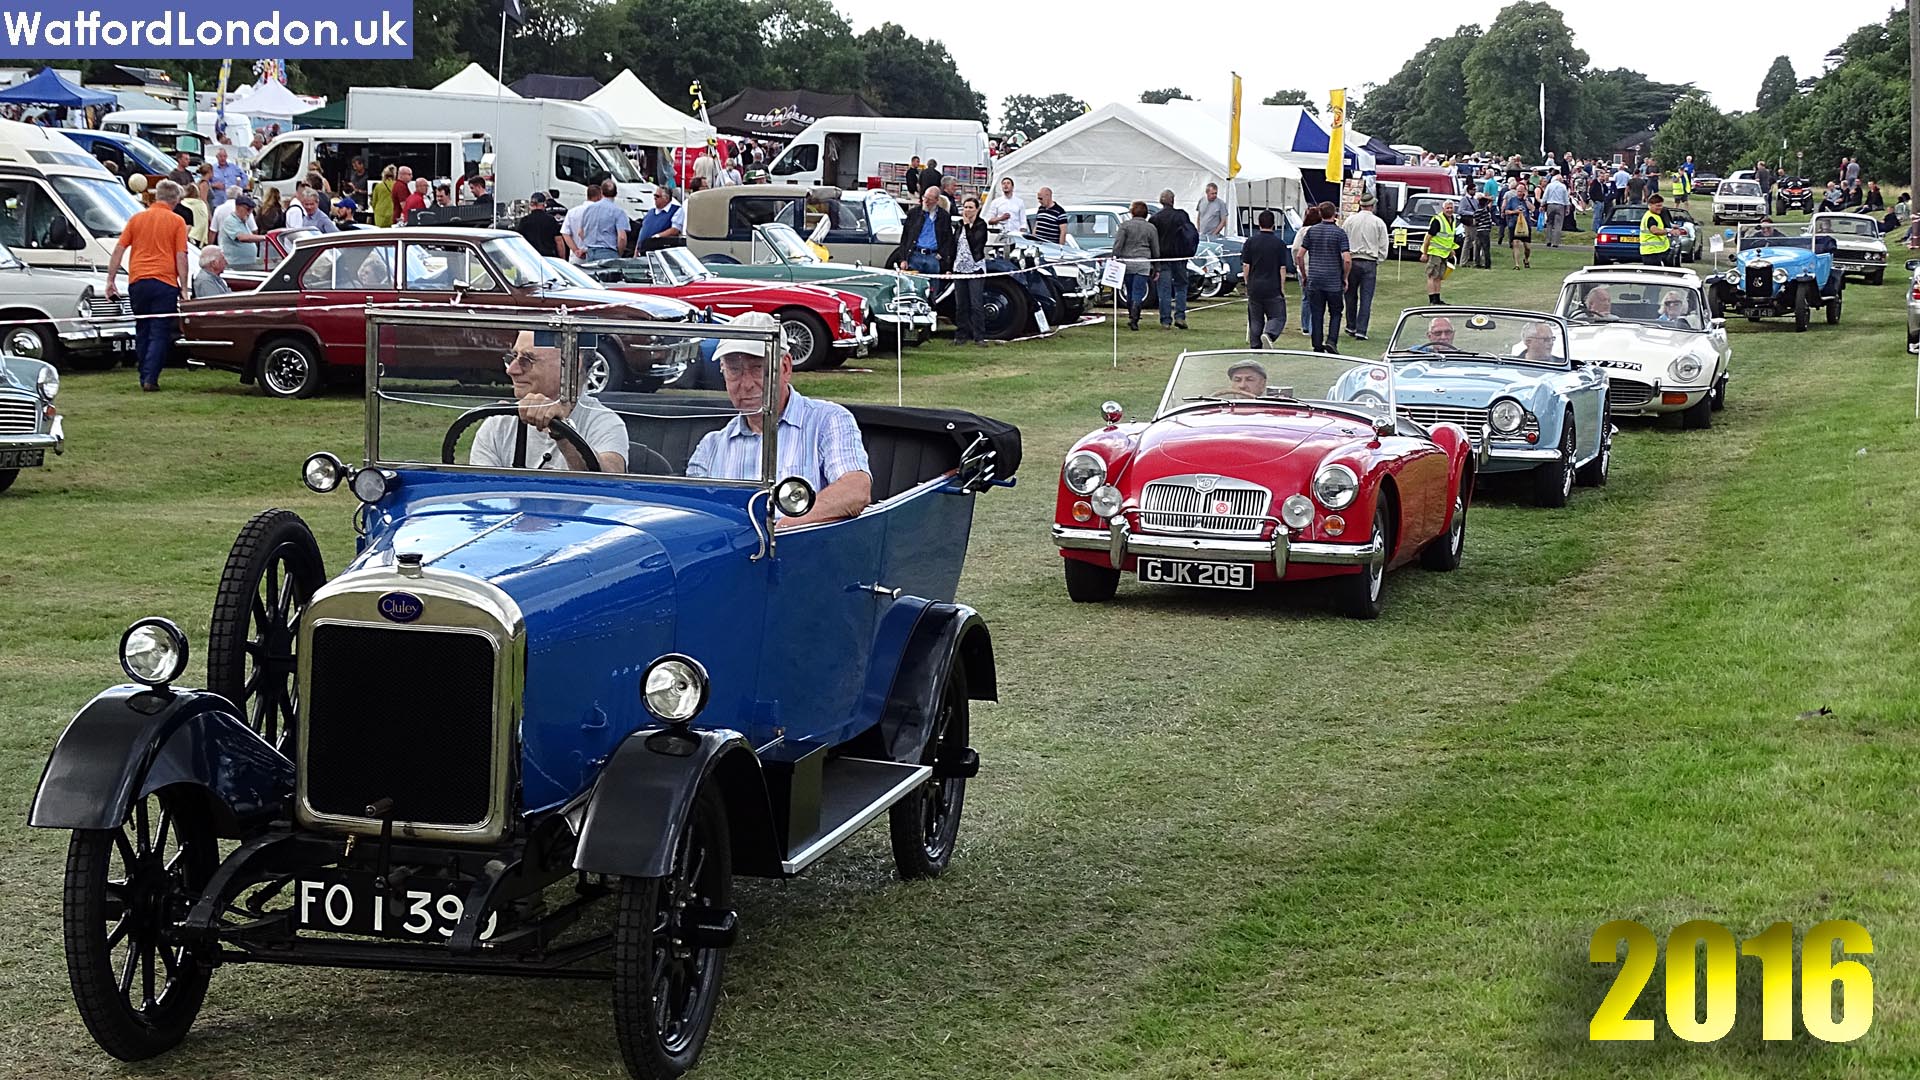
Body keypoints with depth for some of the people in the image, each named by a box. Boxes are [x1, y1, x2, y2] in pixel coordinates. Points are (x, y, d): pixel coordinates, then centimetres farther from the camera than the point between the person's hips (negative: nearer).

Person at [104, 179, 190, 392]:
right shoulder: (176, 222, 0)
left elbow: (118, 250, 7)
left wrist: (110, 280, 11)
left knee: (142, 332, 16)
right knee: (159, 334, 0)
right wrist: (184, 288, -2)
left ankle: (144, 377, 19)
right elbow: (181, 257, -5)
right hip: (165, 282, -4)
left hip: (137, 281, 4)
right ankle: (150, 378, -11)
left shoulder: (136, 218, 10)